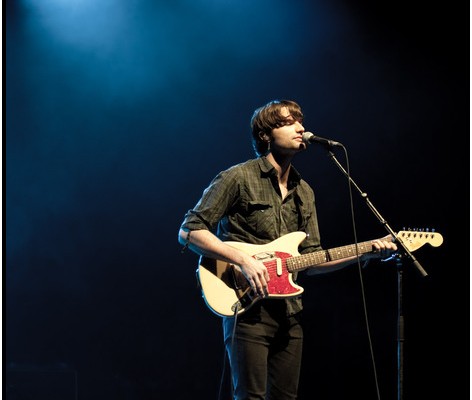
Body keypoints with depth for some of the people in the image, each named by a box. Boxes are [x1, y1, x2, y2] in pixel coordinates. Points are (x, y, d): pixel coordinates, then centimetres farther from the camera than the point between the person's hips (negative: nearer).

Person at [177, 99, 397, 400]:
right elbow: (189, 231, -10)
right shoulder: (238, 178, -5)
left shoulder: (304, 192, 16)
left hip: (290, 314, 7)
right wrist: (242, 259, -20)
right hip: (247, 308, -7)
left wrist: (365, 252, 4)